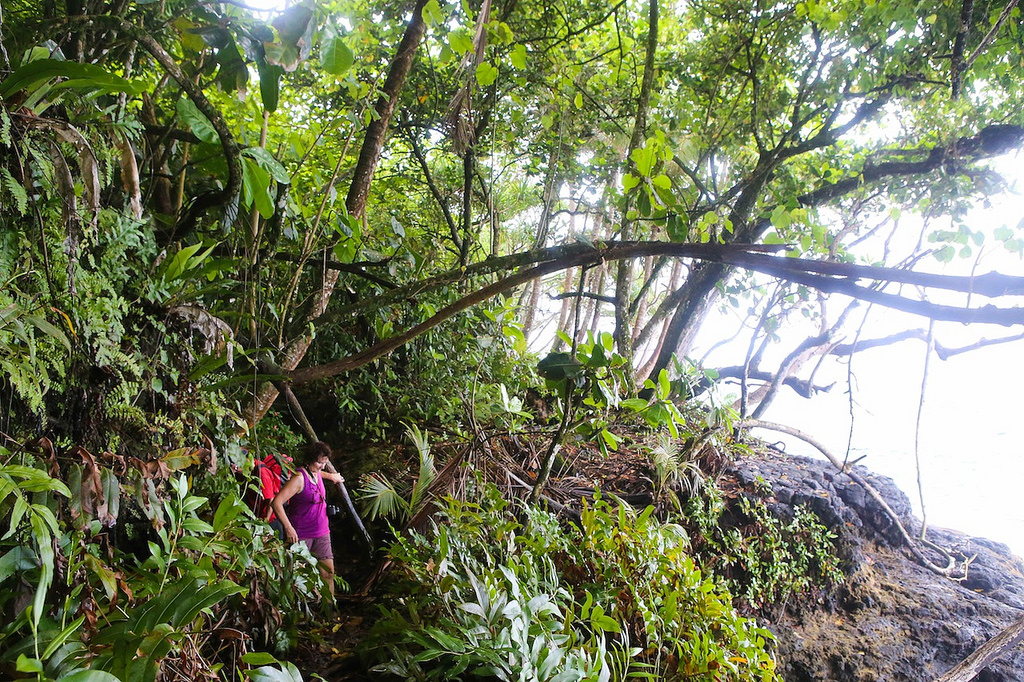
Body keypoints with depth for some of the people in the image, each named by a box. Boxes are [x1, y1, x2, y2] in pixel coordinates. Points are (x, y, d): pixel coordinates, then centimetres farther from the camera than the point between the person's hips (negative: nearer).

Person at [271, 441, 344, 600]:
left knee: (328, 573, 4)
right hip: (301, 535, -7)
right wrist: (288, 528, -26)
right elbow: (276, 503, -23)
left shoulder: (316, 473, 8)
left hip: (321, 532, 7)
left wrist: (331, 476, 47)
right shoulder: (299, 478, -17)